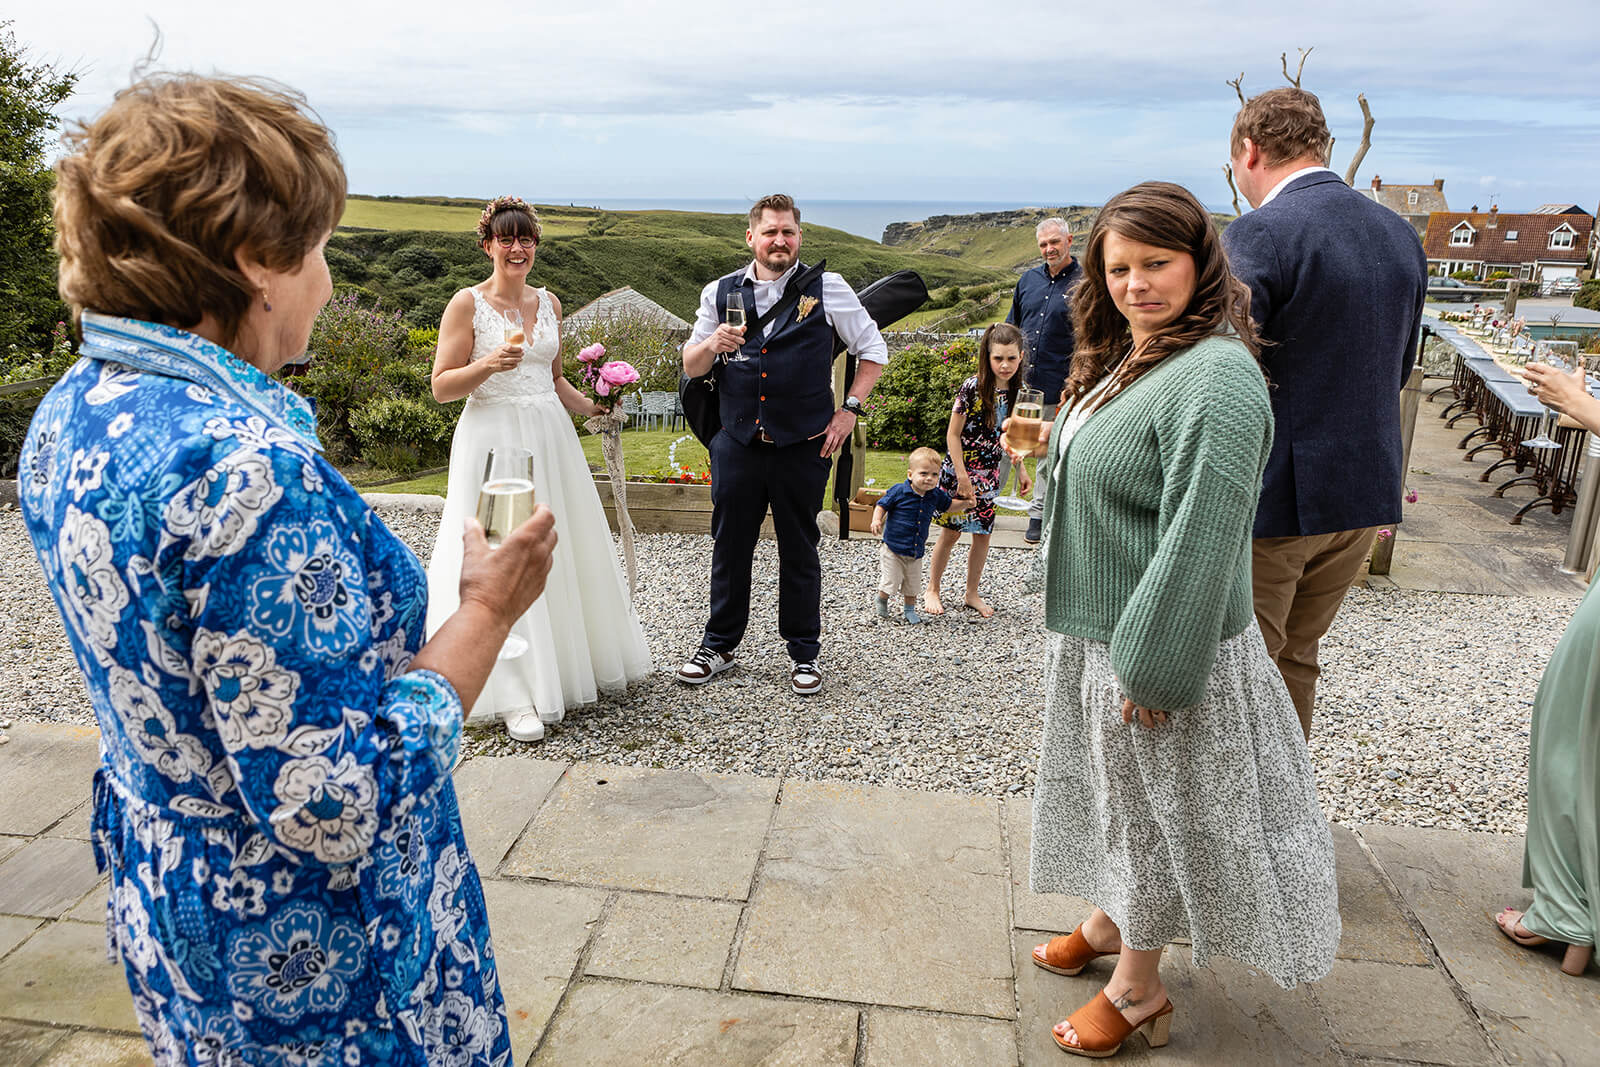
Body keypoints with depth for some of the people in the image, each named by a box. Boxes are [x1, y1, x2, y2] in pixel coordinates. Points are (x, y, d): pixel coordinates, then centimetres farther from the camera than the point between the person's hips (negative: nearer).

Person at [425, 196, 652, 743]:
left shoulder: (548, 302, 11)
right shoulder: (467, 303, -5)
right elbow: (442, 386, -7)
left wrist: (593, 407, 4)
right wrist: (489, 364, -23)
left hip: (550, 436, 6)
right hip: (493, 437, -5)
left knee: (565, 549, 11)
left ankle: (575, 661, 28)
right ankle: (516, 694, 3)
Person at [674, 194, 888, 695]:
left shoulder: (826, 288, 1)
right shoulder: (721, 293, 7)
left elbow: (873, 350, 7)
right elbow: (690, 366, 10)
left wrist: (849, 410, -2)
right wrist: (712, 344, -12)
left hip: (804, 446, -2)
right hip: (737, 442, 2)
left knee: (800, 550, 8)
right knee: (729, 546, 9)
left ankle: (804, 652, 23)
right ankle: (719, 645, 26)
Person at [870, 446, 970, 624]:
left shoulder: (936, 495, -1)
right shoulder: (899, 491, -15)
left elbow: (948, 505, 18)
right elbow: (882, 505, -6)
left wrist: (966, 503, 3)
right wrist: (876, 520, -24)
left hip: (916, 551, 5)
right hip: (893, 548, -4)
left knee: (913, 584, 15)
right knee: (890, 582, 0)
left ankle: (909, 610, 36)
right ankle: (881, 602, 30)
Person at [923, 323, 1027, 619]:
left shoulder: (1014, 391, 1)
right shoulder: (973, 388, -17)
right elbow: (953, 434, -13)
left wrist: (1020, 469, 16)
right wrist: (962, 476, -15)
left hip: (989, 474, 5)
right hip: (959, 470, -5)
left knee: (982, 535, 9)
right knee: (950, 534, 5)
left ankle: (972, 594, 25)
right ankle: (932, 590, 22)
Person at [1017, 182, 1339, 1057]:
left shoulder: (1213, 376, -23)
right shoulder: (1123, 360, 8)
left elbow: (1200, 539, -27)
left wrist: (1153, 664, -24)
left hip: (1158, 642, -9)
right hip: (1097, 633, 9)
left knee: (1154, 811, 9)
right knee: (1113, 793, 23)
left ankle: (1138, 987, 29)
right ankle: (1106, 923, 45)